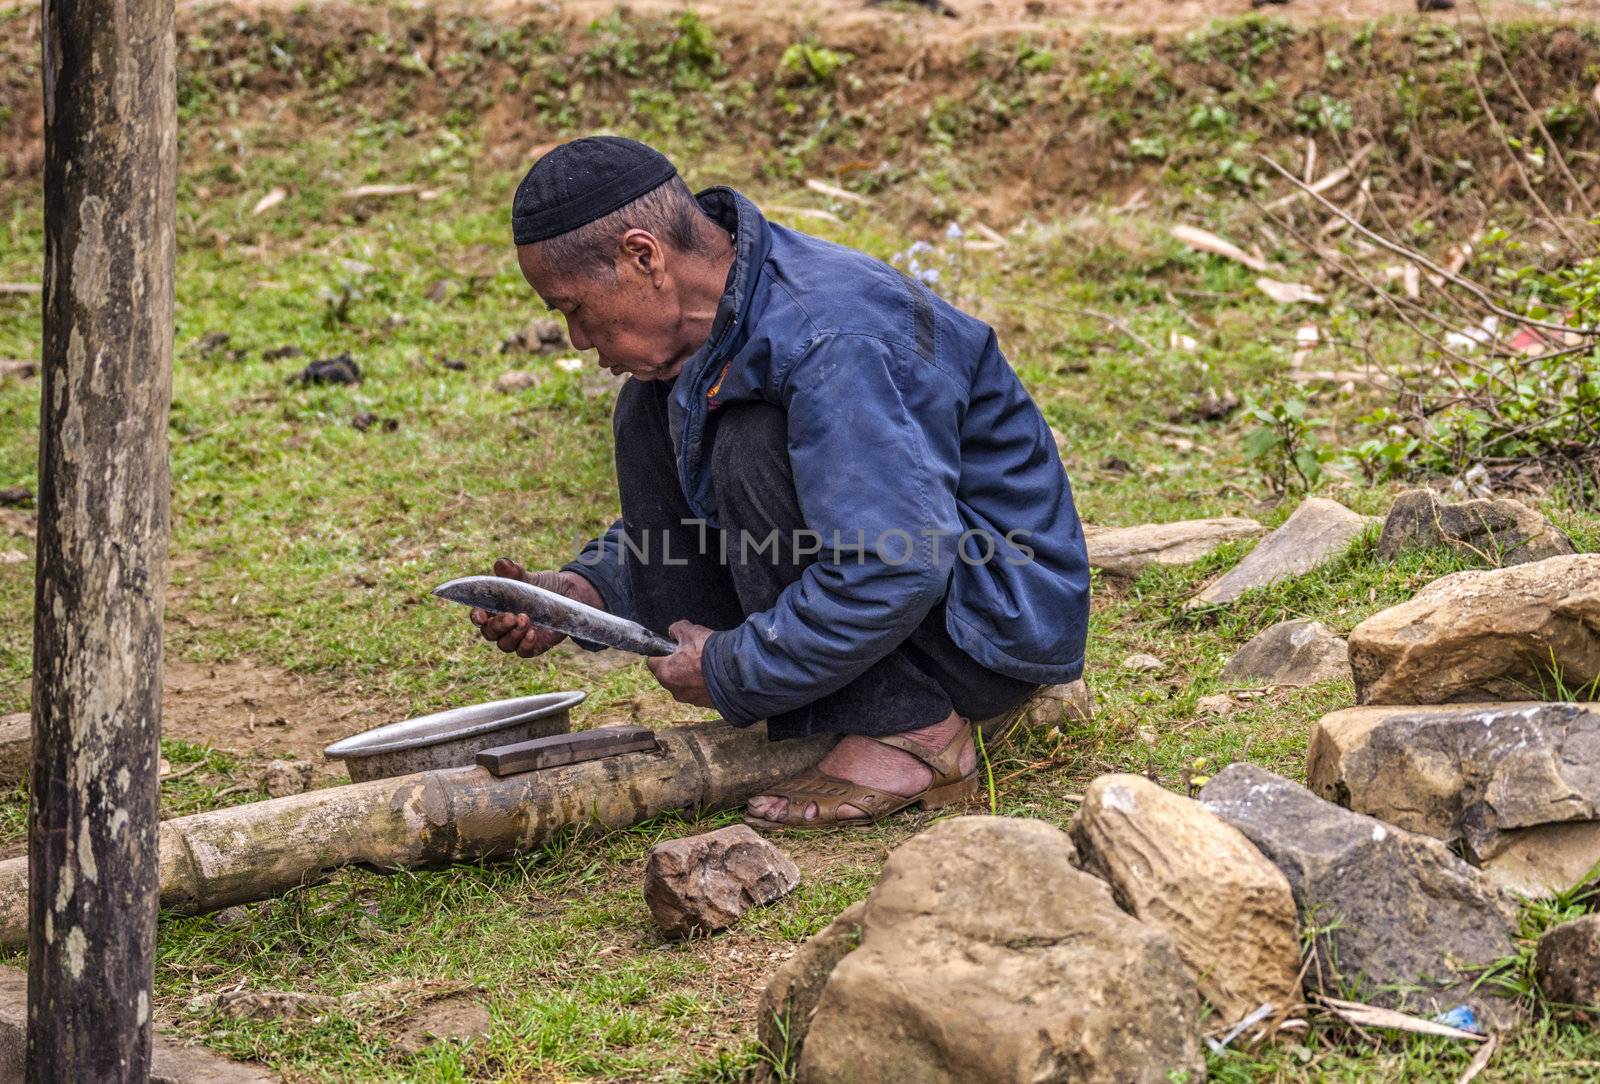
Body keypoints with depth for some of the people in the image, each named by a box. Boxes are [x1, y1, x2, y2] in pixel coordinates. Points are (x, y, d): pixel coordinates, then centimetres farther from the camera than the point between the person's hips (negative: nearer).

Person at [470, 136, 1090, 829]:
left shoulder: (831, 341, -29)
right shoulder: (716, 323, 1)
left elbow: (892, 574, -36)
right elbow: (675, 511, 16)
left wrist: (732, 674, -23)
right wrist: (585, 592, -3)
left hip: (1002, 626, -10)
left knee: (757, 446, -28)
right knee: (652, 409, 3)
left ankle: (912, 734, -17)